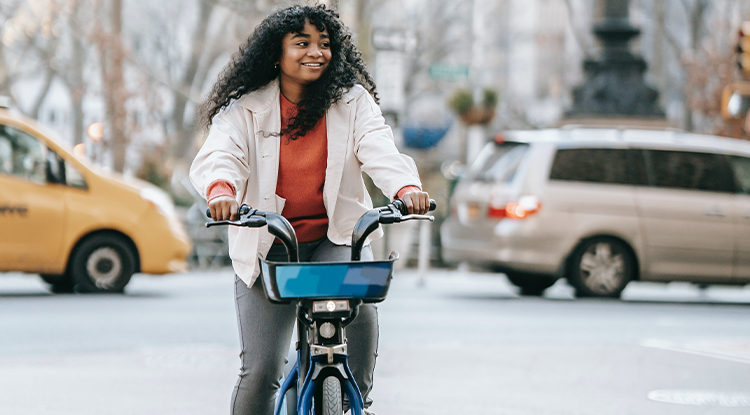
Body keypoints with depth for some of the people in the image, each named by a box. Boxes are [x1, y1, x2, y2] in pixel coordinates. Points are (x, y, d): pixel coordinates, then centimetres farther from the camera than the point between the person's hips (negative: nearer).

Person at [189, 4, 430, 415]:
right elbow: (216, 157, -18)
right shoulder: (246, 108, -2)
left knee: (360, 310, -30)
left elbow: (379, 150, -15)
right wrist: (221, 190, -43)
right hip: (267, 246, 0)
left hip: (336, 238, 0)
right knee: (260, 369, -8)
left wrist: (405, 187, -37)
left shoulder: (352, 101, 1)